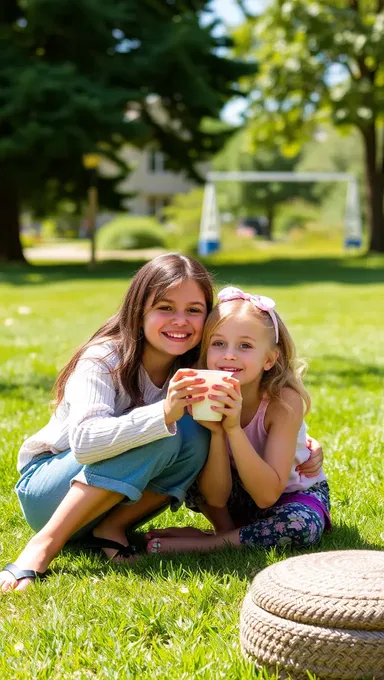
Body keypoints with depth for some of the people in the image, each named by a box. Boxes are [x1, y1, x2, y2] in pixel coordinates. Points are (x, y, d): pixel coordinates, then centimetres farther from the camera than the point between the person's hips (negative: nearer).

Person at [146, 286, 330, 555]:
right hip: (240, 496, 2)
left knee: (303, 527, -37)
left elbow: (267, 494, -33)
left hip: (295, 494, -2)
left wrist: (234, 428, -42)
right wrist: (217, 432, -38)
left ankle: (201, 543, -19)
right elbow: (216, 497, -24)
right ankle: (228, 531, -4)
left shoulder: (285, 401, -28)